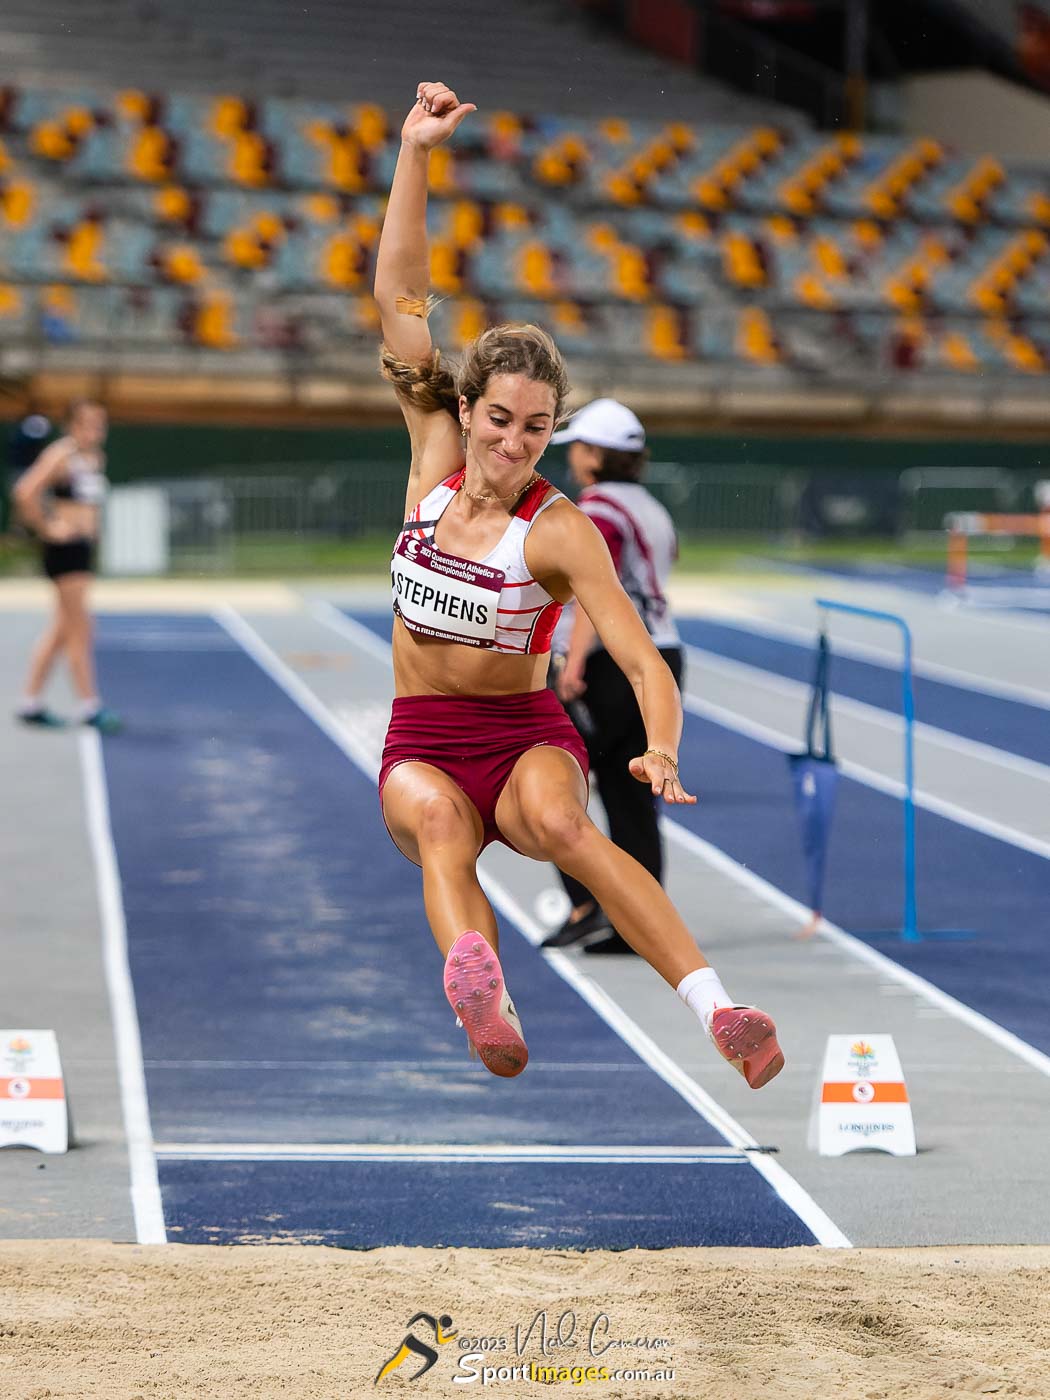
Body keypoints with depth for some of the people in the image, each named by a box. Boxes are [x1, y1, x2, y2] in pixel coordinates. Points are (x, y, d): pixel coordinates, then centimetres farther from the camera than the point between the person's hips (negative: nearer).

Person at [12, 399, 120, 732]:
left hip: (84, 545, 9)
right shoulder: (60, 455, -14)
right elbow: (26, 492, -25)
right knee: (80, 627, -6)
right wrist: (45, 527, -17)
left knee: (62, 628, 12)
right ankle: (89, 705, -2)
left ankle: (31, 701, 17)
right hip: (64, 548, -9)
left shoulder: (96, 458, 12)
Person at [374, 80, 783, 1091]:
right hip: (421, 744, 3)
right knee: (437, 823, -33)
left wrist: (662, 751, -36)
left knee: (562, 823, -36)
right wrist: (414, 153, -6)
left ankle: (718, 1014, -51)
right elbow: (400, 299, 0)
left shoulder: (560, 531, -9)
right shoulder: (435, 461, 2)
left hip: (526, 737, -3)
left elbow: (645, 662, -16)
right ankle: (482, 1003, -63)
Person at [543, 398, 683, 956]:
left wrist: (574, 663, -32)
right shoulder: (652, 511, 18)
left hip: (608, 665, -8)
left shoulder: (598, 507, -11)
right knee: (631, 800, 9)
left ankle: (586, 906, -5)